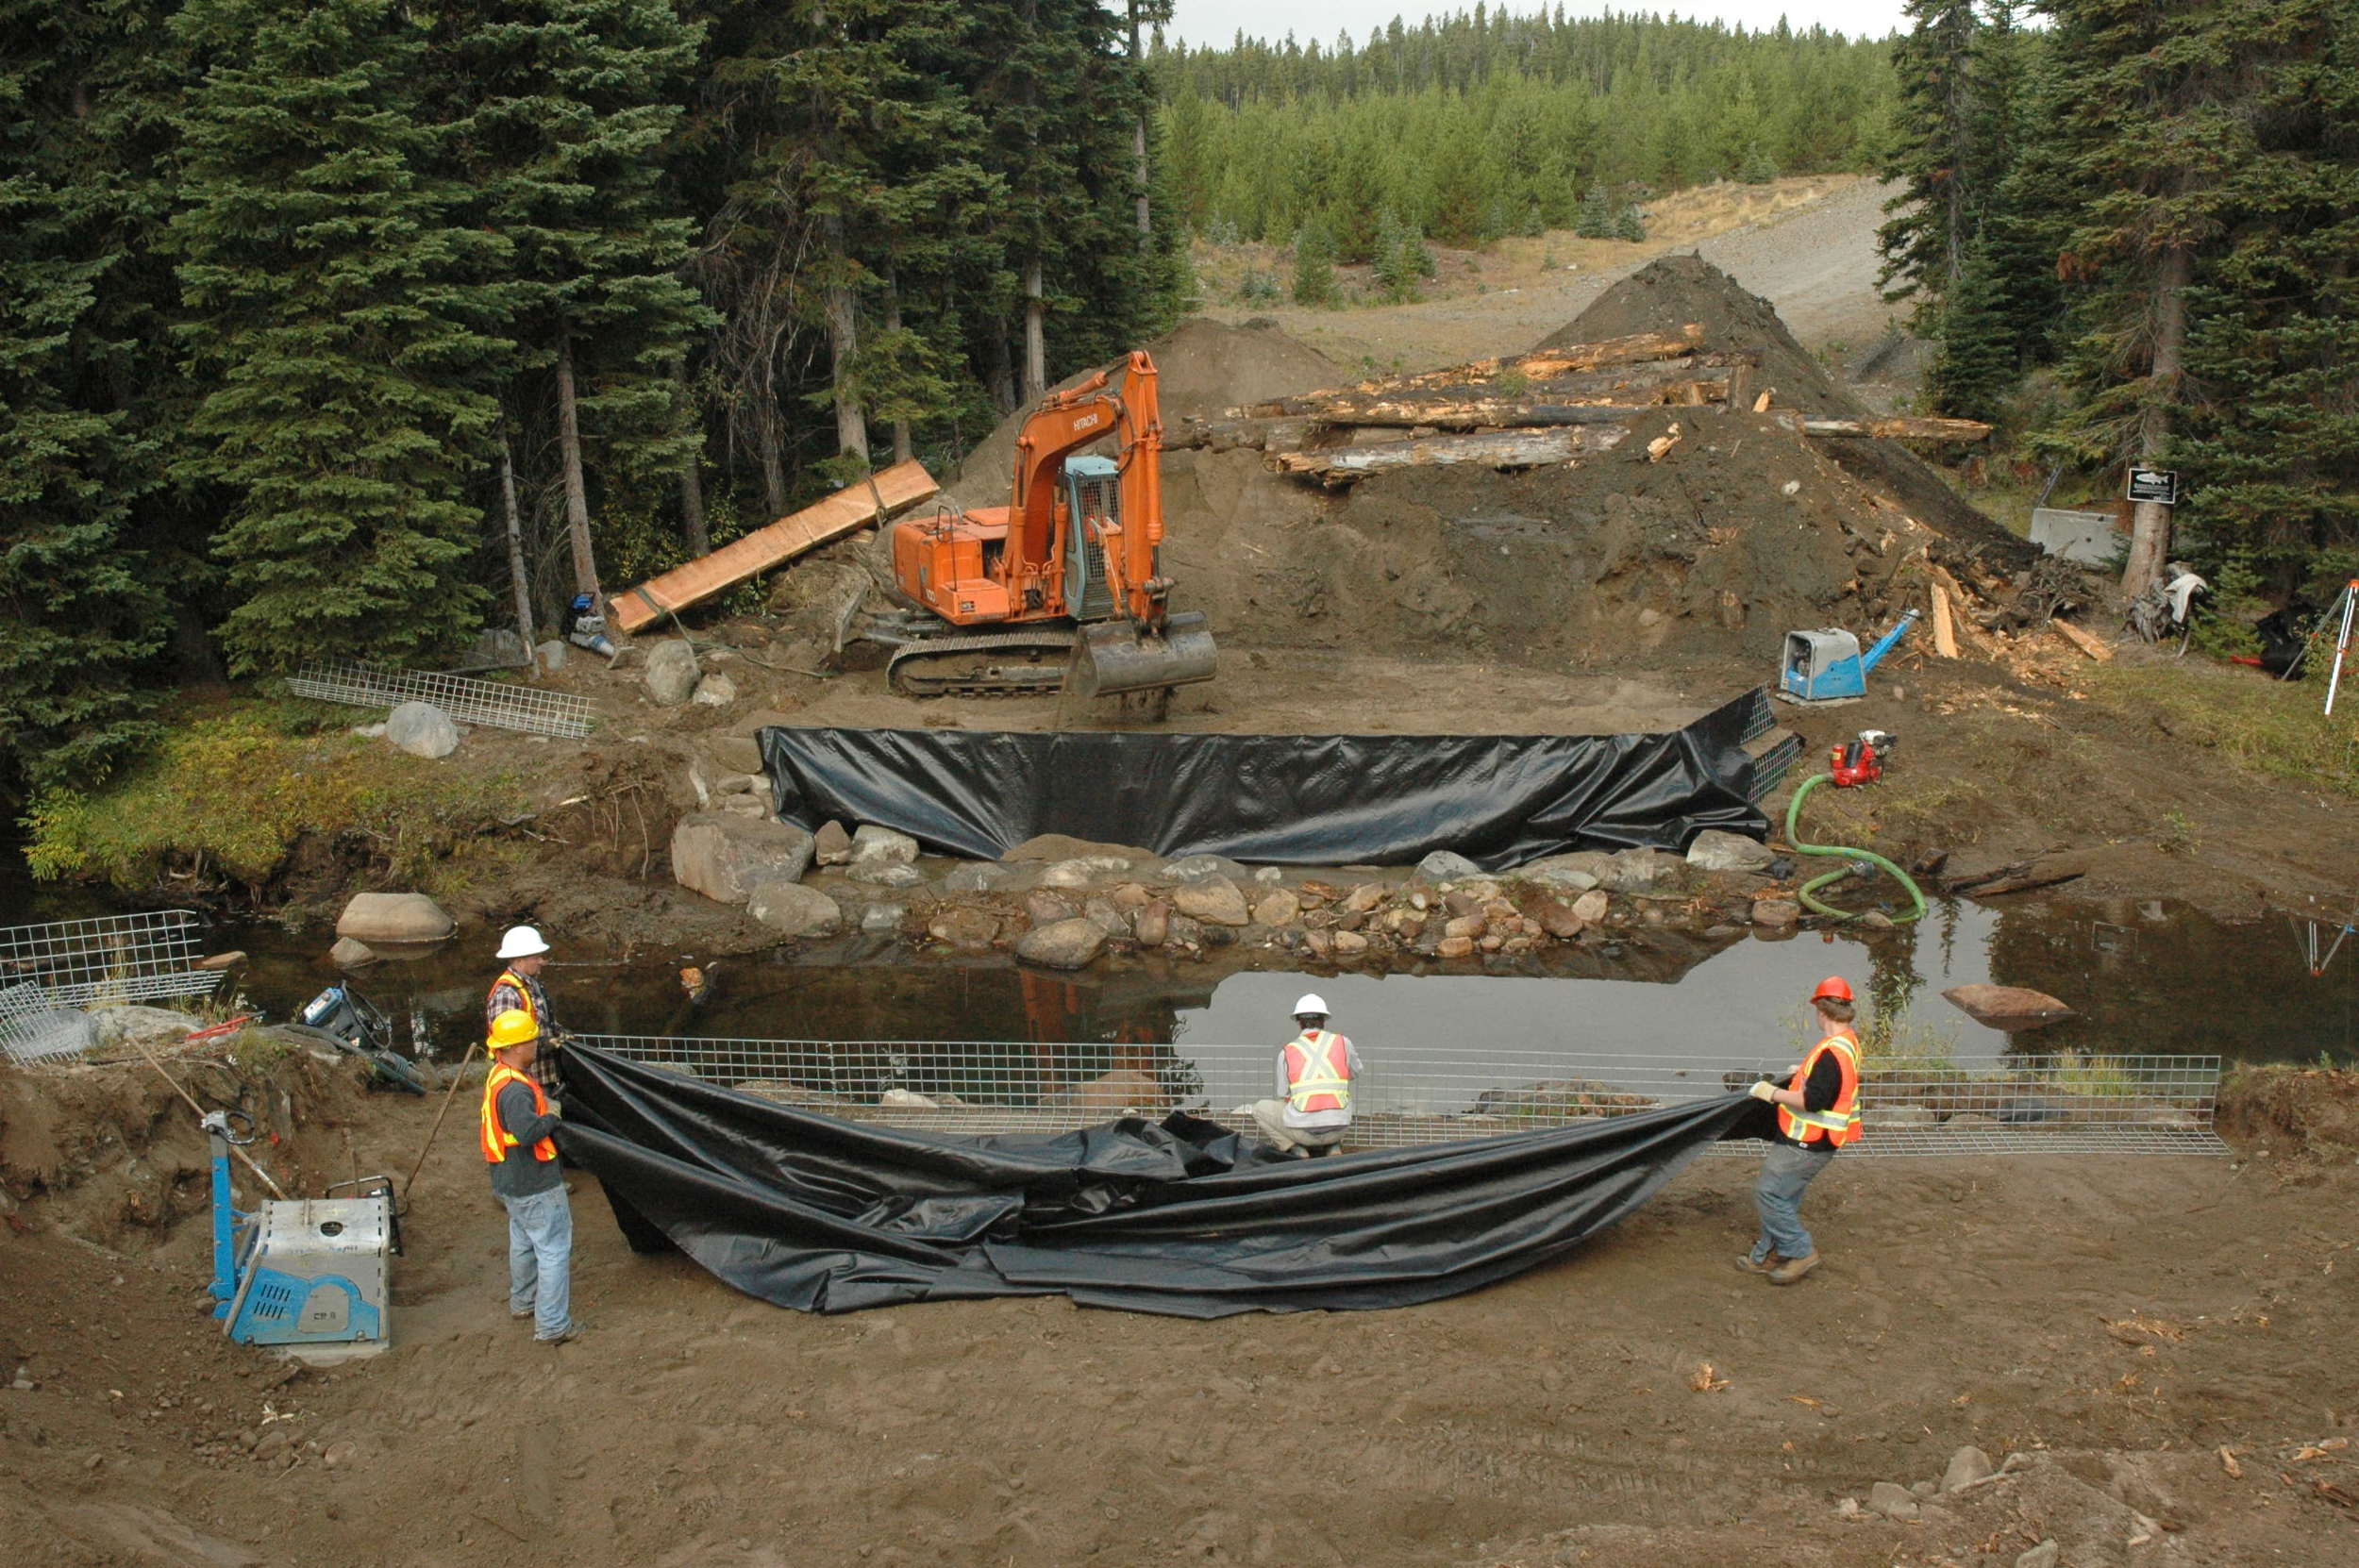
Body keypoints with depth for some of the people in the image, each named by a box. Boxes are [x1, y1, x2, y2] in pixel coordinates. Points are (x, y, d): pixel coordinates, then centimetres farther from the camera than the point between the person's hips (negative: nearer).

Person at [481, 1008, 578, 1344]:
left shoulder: (498, 1076, 6)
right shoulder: (515, 1089, -27)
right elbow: (527, 1131, -38)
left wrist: (544, 1105, 5)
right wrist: (551, 1117, -21)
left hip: (509, 1180, 11)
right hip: (535, 1186, -11)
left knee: (523, 1241, 27)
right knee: (554, 1250, -2)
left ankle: (522, 1301, 45)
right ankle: (552, 1326, 1)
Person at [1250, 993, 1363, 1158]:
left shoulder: (1286, 1052, 3)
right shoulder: (1342, 1042, 5)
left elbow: (1284, 1096, 11)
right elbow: (1355, 1072, 25)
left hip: (1302, 1128, -2)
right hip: (1338, 1129, 2)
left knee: (1260, 1108, 25)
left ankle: (1294, 1147, 5)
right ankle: (1332, 1145, 14)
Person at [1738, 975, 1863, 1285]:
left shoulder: (1831, 1052, -26)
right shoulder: (1848, 1042, 8)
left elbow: (1814, 1101, -30)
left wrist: (1773, 1093, -19)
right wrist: (1804, 1074, 37)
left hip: (1807, 1144, -10)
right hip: (1809, 1139, 10)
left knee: (1768, 1193, -3)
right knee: (1783, 1196, 18)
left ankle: (1801, 1251, 6)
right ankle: (1768, 1256, 27)